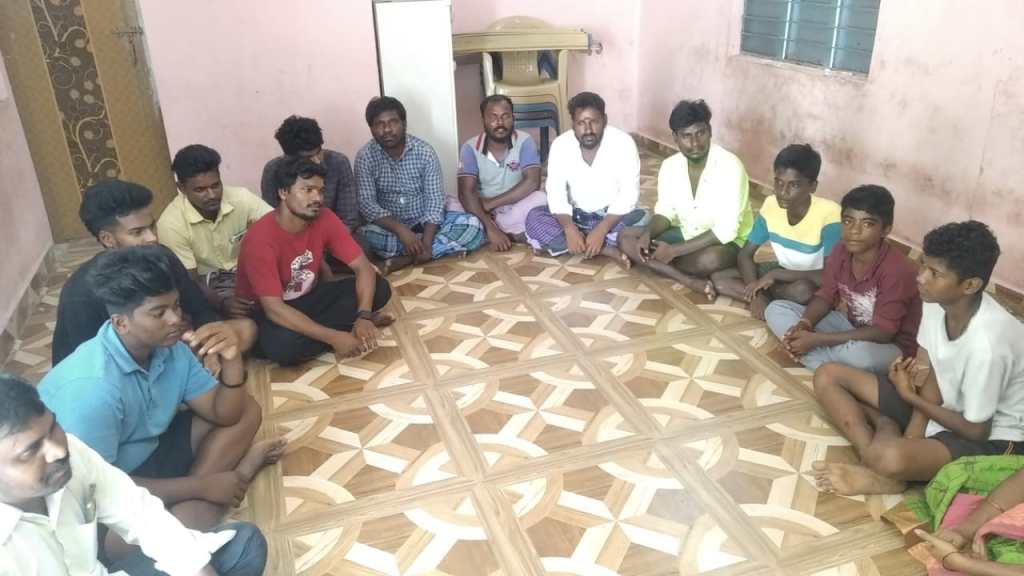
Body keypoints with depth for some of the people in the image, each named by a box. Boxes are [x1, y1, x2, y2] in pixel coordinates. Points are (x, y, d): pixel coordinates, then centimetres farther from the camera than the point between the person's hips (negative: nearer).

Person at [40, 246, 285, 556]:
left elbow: (226, 415, -5)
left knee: (246, 411, 0)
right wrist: (202, 487, -23)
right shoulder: (91, 386, -31)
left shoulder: (170, 346, -11)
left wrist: (232, 362, -25)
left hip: (148, 451, 8)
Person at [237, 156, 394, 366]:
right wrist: (333, 337, -38)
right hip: (267, 312, -4)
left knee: (380, 288, -15)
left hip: (309, 299, 5)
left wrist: (363, 316, -30)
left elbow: (363, 267, -13)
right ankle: (348, 323, -15)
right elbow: (274, 309, -34)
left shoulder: (324, 219, -13)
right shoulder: (260, 240, -29)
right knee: (281, 345, -40)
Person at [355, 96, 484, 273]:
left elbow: (435, 200, -14)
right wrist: (400, 230, -31)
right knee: (366, 235, -34)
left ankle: (404, 258, -25)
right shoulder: (365, 157, -11)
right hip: (391, 226, -1)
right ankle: (448, 247, -23)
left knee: (473, 226, -23)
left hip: (425, 222, 1)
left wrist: (426, 242, -28)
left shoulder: (424, 151, -11)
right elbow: (367, 204, -16)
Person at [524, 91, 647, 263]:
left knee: (641, 219, -32)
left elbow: (628, 193, -21)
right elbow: (556, 191, -14)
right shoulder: (560, 145, -10)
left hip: (612, 217, -2)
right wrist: (569, 229, -32)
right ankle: (607, 249, -28)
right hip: (574, 215, 2)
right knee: (534, 218, -23)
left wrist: (601, 231, -33)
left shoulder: (623, 143, -17)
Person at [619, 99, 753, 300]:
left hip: (728, 242, -6)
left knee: (710, 259, -41)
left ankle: (658, 267, -14)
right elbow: (665, 212, 4)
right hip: (686, 235, 6)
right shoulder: (670, 166, -6)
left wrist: (674, 250, -28)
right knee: (627, 239, -13)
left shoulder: (730, 167, -24)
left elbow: (726, 230, -28)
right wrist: (647, 234, -19)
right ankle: (692, 281, -23)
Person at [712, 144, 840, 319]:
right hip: (784, 271, 5)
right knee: (718, 279, -11)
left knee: (802, 290, -41)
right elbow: (745, 255, -7)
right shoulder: (771, 205, -14)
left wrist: (775, 275, -30)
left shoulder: (829, 214, -30)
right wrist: (756, 293, -24)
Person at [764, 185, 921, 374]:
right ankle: (834, 370, -18)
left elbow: (882, 333, -28)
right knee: (775, 309, -7)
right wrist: (804, 325, -21)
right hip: (849, 326, 7)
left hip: (890, 347, -7)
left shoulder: (897, 270, -27)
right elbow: (825, 296, 2)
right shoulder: (840, 252, -8)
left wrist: (815, 339, -30)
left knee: (861, 354, -44)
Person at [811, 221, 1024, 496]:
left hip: (990, 439, -8)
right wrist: (910, 439, -13)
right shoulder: (938, 302, -12)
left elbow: (976, 430, -20)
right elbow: (936, 377, -2)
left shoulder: (987, 344, -33)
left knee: (890, 458, -40)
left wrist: (910, 396, -10)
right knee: (828, 376, -3)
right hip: (944, 405, 8)